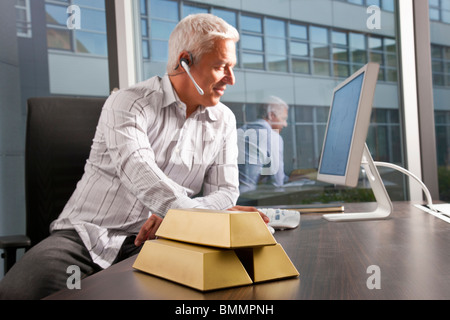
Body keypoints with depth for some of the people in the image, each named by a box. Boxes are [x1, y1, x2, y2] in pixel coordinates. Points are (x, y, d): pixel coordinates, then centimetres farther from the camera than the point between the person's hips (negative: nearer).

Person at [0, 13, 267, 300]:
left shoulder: (223, 121, 8)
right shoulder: (128, 103, -6)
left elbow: (226, 190, 5)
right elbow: (138, 170, -23)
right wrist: (191, 210, -40)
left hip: (153, 243, 4)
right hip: (87, 235, -3)